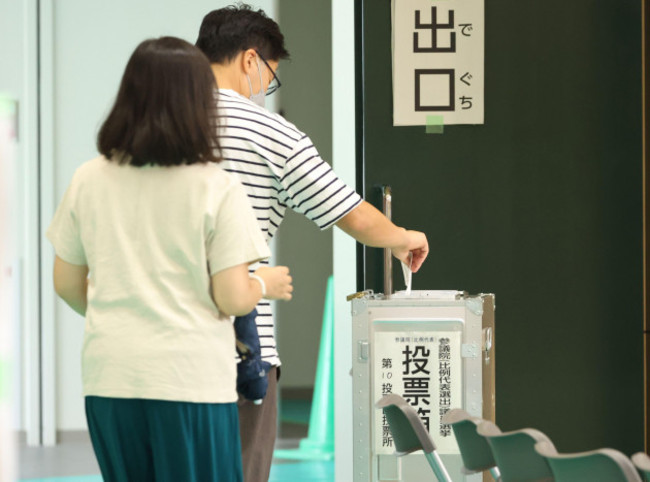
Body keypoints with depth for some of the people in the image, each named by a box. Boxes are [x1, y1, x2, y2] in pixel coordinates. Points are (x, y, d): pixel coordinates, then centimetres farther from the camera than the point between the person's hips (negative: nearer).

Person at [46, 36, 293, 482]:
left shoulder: (89, 181, 2)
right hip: (192, 378, -4)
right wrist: (266, 283, 12)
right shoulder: (217, 189, -9)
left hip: (109, 378, 4)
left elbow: (67, 285, 10)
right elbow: (232, 300, -10)